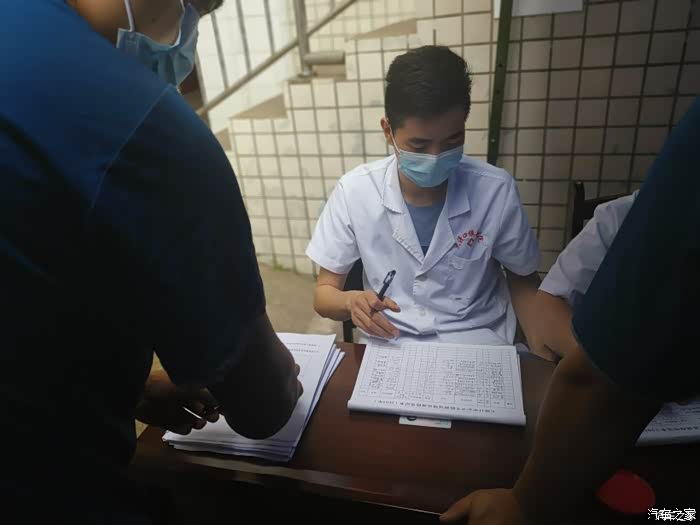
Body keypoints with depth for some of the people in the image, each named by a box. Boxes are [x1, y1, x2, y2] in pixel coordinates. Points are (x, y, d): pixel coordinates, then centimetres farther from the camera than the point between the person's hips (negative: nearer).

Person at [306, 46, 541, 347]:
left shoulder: (496, 191, -11)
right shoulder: (354, 191, -11)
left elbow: (522, 279, 5)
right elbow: (324, 293, -3)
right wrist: (351, 301, -25)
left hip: (478, 343, 1)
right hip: (389, 344, 0)